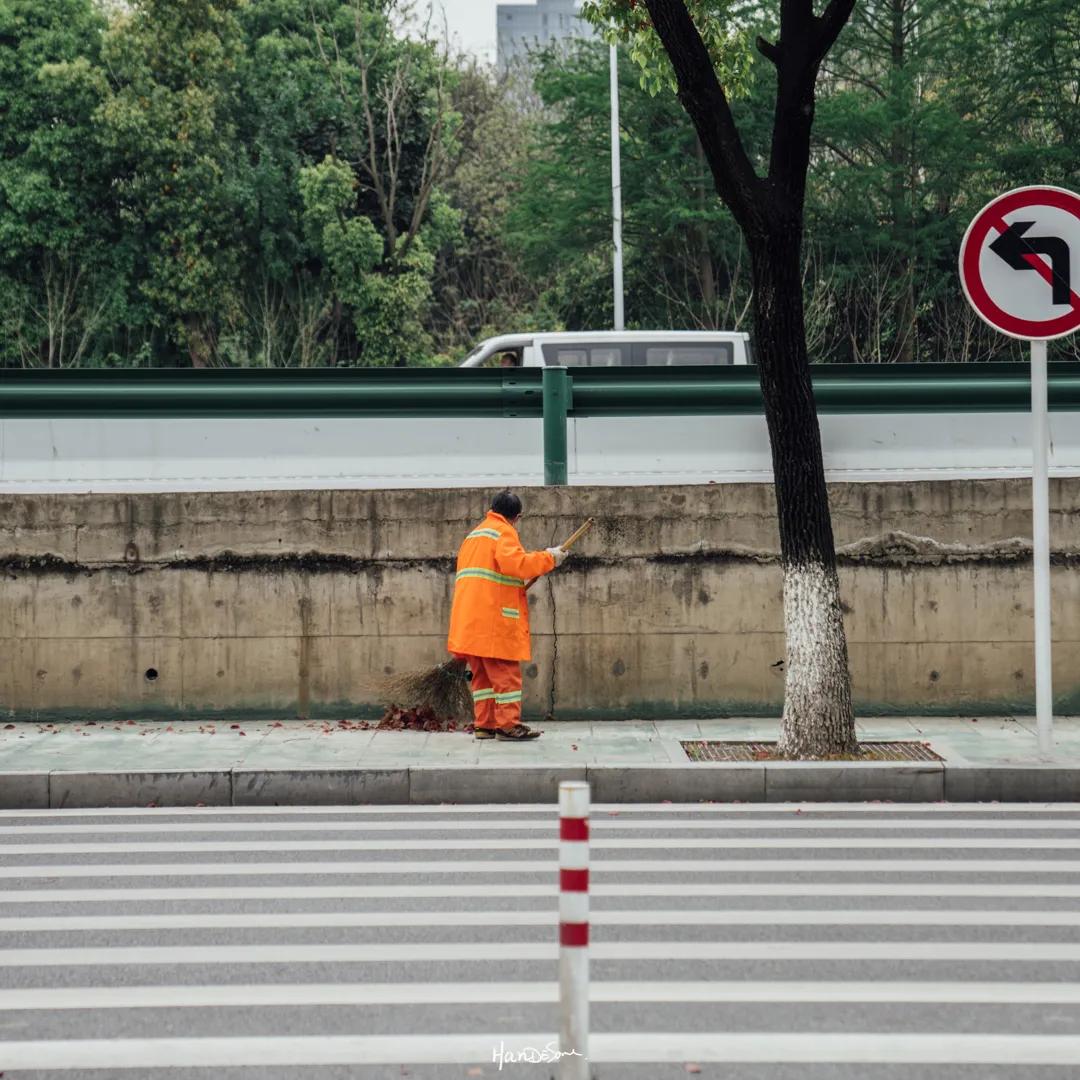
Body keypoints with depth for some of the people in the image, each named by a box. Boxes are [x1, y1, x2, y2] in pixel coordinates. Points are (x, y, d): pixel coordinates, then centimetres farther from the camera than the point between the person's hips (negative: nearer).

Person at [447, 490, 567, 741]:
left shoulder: (474, 535, 24)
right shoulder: (504, 532, -5)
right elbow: (515, 563, -21)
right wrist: (548, 558, -12)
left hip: (468, 620, 9)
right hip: (494, 619, -8)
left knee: (482, 673, 12)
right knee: (506, 673, -5)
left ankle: (484, 724, 12)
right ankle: (508, 725, -7)